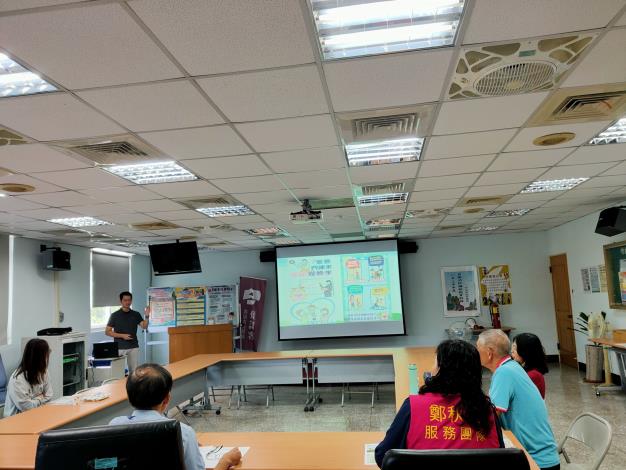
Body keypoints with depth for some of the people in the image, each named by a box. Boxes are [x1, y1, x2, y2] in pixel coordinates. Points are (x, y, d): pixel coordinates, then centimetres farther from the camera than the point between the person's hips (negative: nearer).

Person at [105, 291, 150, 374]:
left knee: (134, 371, 3)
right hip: (119, 348, -2)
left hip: (133, 347, 2)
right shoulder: (115, 315, 0)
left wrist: (147, 316, -23)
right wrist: (122, 335, -12)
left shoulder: (136, 314, 7)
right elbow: (107, 332, -1)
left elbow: (144, 326, -6)